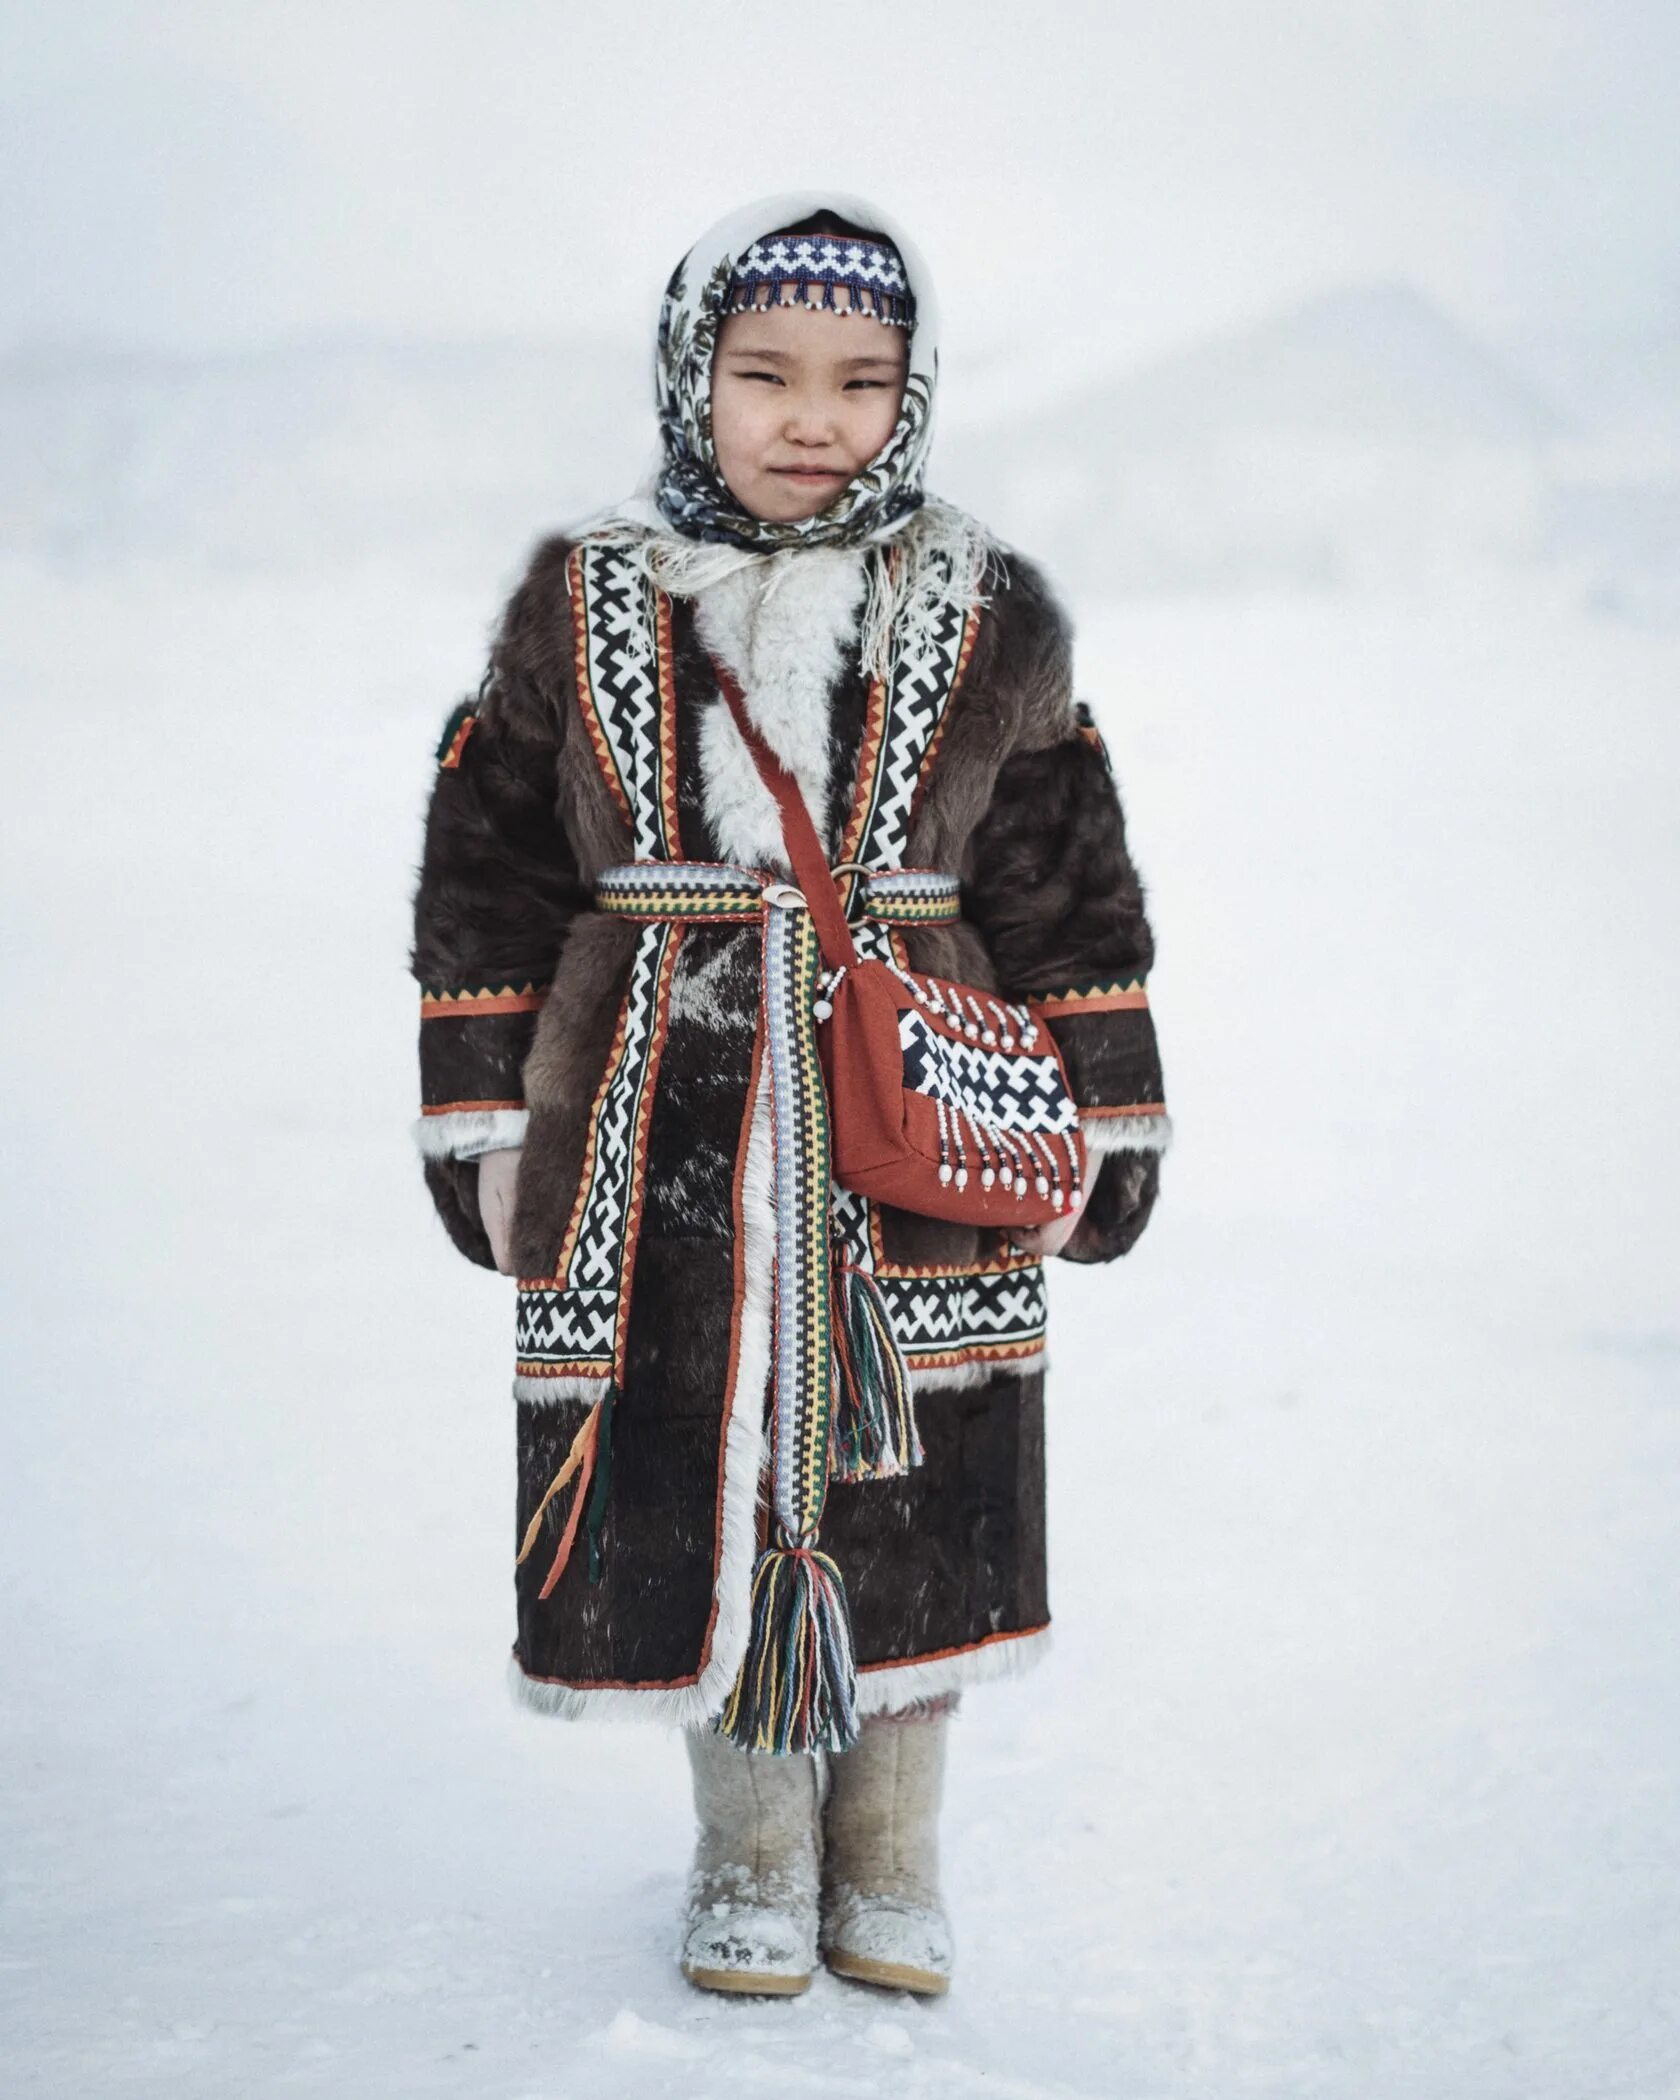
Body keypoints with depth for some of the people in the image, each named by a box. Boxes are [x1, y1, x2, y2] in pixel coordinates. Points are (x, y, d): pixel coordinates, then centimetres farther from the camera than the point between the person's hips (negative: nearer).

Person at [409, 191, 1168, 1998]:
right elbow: (485, 879, 6)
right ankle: (751, 1853, 27)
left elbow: (1068, 889, 7)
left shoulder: (989, 623, 3)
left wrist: (1102, 1125, 6)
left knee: (909, 1509, 7)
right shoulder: (581, 609, 2)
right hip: (661, 1148, 0)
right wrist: (485, 1119, 4)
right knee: (703, 1496, 7)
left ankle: (889, 1860, 26)